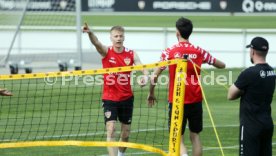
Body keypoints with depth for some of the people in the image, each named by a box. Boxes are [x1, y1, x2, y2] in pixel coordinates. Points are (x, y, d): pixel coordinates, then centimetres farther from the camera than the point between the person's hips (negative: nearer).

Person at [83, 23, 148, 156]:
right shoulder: (106, 52, -7)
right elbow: (96, 43, -28)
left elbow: (142, 67, -12)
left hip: (126, 98, 3)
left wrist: (145, 77, -37)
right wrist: (90, 33, -50)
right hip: (109, 98, -3)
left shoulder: (131, 54, -1)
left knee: (126, 133, 11)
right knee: (111, 130, -16)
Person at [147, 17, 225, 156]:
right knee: (195, 136, 14)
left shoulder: (169, 52, -8)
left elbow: (154, 76, -8)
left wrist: (151, 94, 9)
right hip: (195, 101, 2)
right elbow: (221, 65, 12)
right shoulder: (199, 52, 0)